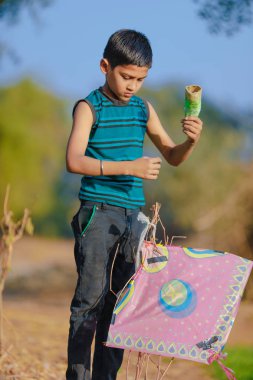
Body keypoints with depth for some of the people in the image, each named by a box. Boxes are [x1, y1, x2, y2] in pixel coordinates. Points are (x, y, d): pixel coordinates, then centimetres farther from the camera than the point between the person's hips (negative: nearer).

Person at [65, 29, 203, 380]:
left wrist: (191, 141, -5)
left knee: (120, 299, 7)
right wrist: (128, 168, -23)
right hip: (98, 213, -5)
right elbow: (74, 161, -16)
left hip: (133, 216, 5)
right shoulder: (89, 107, -4)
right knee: (91, 295, -9)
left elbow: (173, 157, 17)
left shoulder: (144, 110, 12)